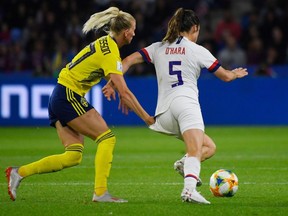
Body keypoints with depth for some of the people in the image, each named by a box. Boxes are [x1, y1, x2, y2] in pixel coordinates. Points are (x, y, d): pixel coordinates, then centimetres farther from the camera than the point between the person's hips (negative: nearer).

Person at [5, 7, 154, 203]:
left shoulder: (106, 43, 12)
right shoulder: (110, 52, -17)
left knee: (73, 157, 2)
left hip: (59, 98, 9)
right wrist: (146, 117, -16)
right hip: (68, 97, -9)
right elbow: (124, 92, -20)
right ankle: (100, 192, -14)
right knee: (107, 138, -10)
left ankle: (19, 173, 4)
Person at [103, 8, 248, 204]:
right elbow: (226, 76, 17)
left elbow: (128, 60, 10)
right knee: (195, 151, -21)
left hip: (164, 112, 5)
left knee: (210, 146, 17)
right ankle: (189, 189, -49)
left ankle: (185, 163, -13)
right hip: (186, 103, -5)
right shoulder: (197, 50, 11)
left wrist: (112, 83, 7)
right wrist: (236, 74, 38)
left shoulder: (158, 48, 20)